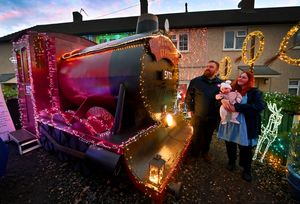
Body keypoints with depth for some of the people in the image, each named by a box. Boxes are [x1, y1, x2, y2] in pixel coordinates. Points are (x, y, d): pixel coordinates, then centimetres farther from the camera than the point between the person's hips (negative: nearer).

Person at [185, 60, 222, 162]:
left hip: (212, 118, 2)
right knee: (196, 137, 13)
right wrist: (191, 110, -1)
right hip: (198, 117, -1)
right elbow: (188, 97, 0)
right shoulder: (196, 81, -6)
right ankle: (194, 154, 37)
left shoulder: (221, 83, -1)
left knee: (208, 137, 19)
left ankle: (205, 152, 43)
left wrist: (220, 113, -6)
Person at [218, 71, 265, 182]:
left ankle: (247, 170, 30)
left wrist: (237, 107, -24)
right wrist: (223, 100, -21)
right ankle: (231, 162, 41)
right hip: (230, 123, 3)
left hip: (245, 125, -3)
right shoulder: (232, 90, 8)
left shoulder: (255, 92, -2)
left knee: (245, 148, 7)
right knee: (230, 144, 15)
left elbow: (260, 106, -17)